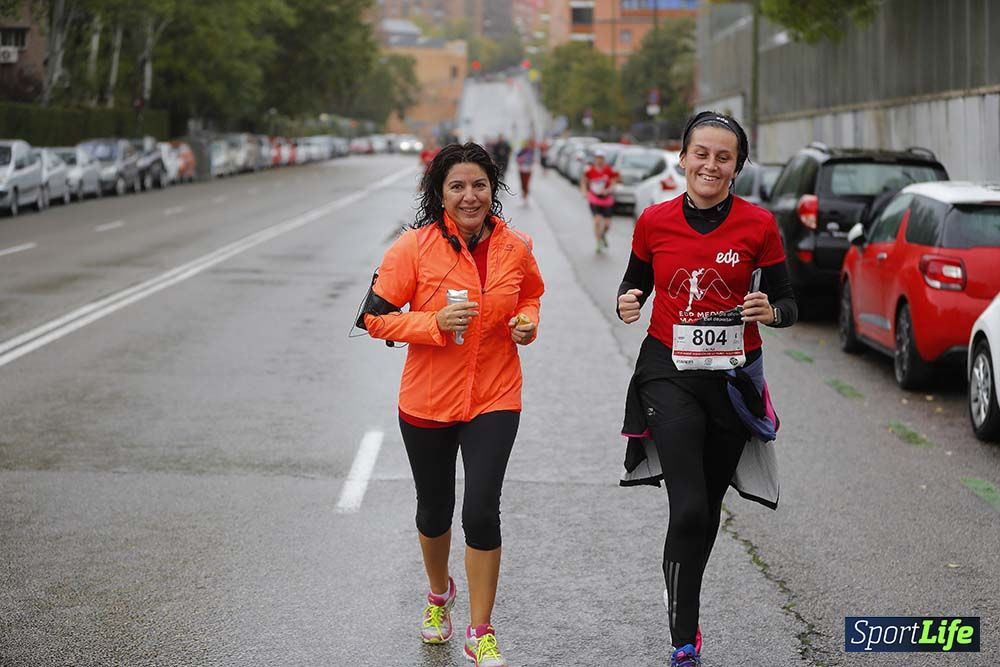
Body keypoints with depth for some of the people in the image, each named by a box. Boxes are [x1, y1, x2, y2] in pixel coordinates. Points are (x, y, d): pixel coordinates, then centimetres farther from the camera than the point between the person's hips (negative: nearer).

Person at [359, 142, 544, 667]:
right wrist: (435, 323, -23)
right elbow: (376, 317, -10)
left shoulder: (515, 247, -3)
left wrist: (528, 322, -4)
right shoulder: (414, 248, -12)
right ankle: (439, 593, 48)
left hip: (494, 399, 0)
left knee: (481, 512, -9)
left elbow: (531, 293, 17)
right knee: (434, 510, 17)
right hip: (427, 401, 0)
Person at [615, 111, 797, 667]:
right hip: (669, 374, -1)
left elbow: (788, 304, 1)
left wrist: (770, 312, -21)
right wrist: (627, 303, -10)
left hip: (732, 378, 1)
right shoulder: (654, 222, -2)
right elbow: (635, 284, 12)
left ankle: (684, 611, 39)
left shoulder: (758, 225, -5)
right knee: (689, 509, -16)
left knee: (708, 507, 15)